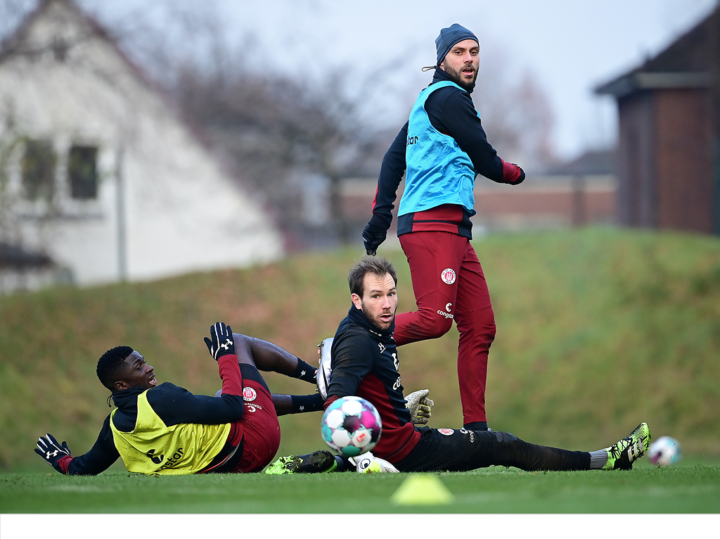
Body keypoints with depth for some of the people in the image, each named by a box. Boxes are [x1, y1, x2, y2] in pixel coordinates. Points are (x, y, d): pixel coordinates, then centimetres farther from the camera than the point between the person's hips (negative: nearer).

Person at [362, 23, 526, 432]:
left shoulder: (429, 101, 24)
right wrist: (515, 173, 17)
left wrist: (381, 213, 17)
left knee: (480, 327, 4)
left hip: (456, 232, 10)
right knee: (435, 319, -22)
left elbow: (394, 157, 24)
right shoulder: (447, 97, -5)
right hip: (431, 225, -10)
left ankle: (475, 426, 2)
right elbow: (485, 160, -4)